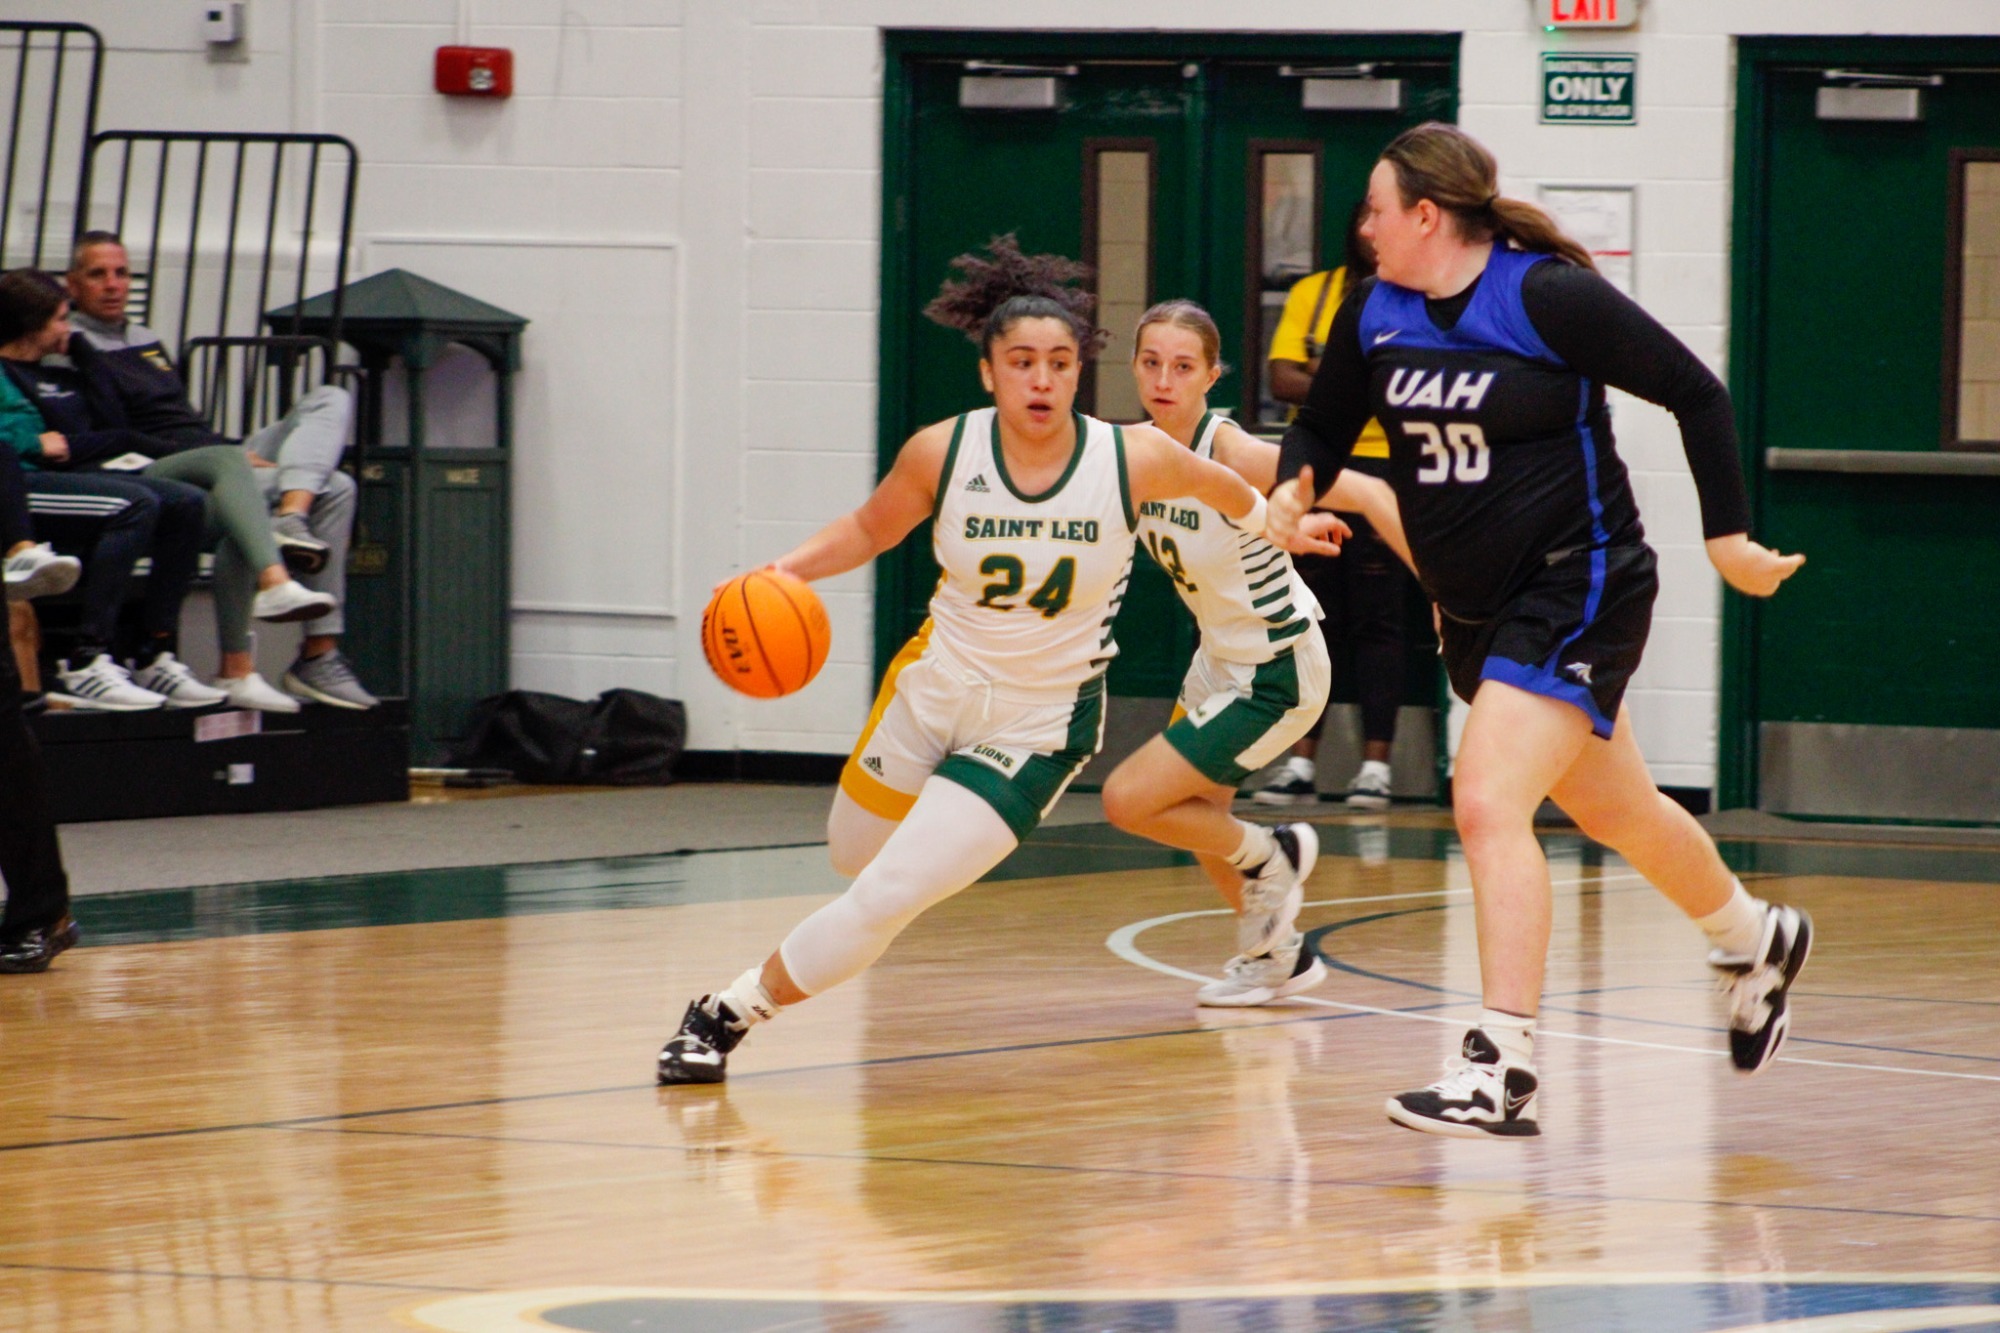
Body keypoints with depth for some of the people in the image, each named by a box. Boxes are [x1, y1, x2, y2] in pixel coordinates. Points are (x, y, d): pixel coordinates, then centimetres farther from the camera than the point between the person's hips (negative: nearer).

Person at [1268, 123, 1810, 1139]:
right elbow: (1323, 425, 14)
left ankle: (1501, 1066, -20)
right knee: (1610, 809, 23)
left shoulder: (1547, 297, -18)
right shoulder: (1375, 311, 0)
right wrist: (1292, 490, -9)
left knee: (1488, 805, -22)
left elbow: (1695, 391, -12)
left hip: (1576, 589, -8)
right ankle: (1754, 941, 49)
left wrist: (1728, 539, -12)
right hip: (1477, 609, 8)